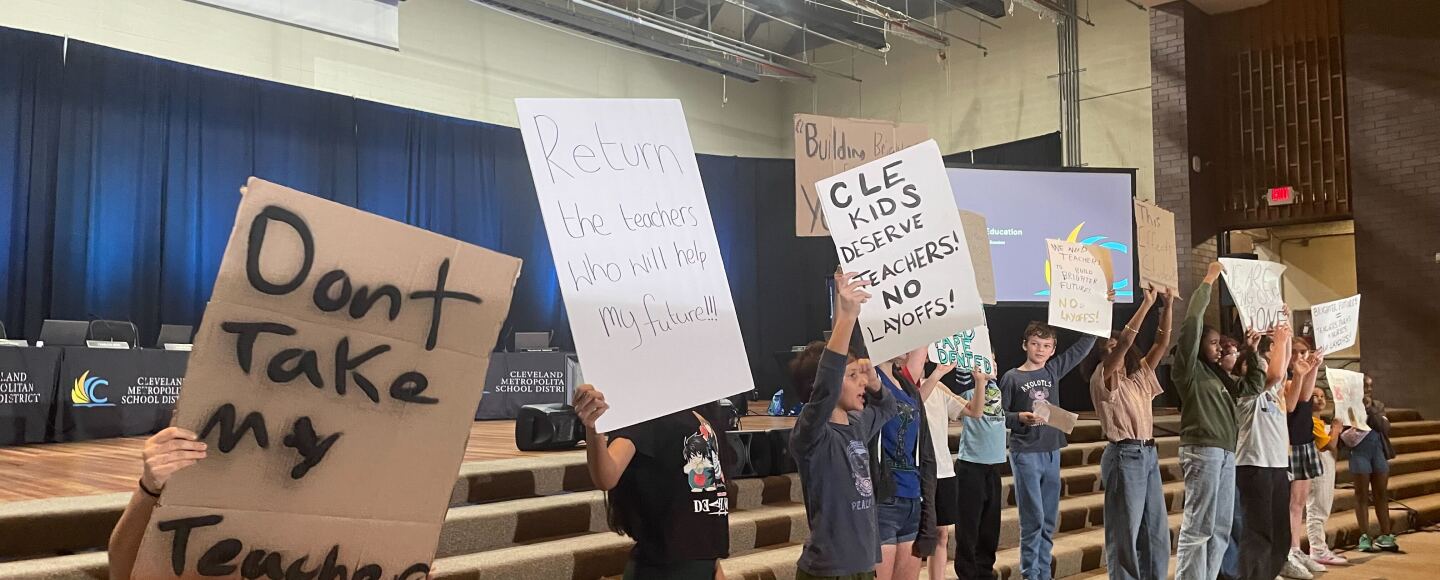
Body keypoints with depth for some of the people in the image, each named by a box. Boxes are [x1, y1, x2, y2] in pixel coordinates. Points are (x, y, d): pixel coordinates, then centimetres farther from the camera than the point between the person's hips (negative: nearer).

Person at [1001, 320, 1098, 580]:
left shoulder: (1053, 370, 7)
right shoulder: (1012, 378, -5)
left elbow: (1084, 345, 8)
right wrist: (1019, 418, -22)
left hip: (1052, 453, 5)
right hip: (1025, 454, -5)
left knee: (1049, 520, 9)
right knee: (1033, 518, -4)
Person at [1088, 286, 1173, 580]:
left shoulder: (1139, 377, 16)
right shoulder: (1102, 379, -4)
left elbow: (1162, 344, 10)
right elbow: (1125, 341, -17)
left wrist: (1168, 306, 1)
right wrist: (1147, 303, -16)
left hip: (1148, 454, 8)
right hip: (1124, 456, -7)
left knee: (1156, 531, 10)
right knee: (1126, 532, -3)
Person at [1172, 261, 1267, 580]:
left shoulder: (1218, 375, 21)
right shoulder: (1188, 369, -1)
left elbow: (1253, 386, 27)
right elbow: (1191, 321, -10)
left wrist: (1252, 351, 21)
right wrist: (1209, 280, -5)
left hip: (1226, 453, 8)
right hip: (1201, 451, -8)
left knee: (1221, 529, 8)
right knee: (1198, 527, -10)